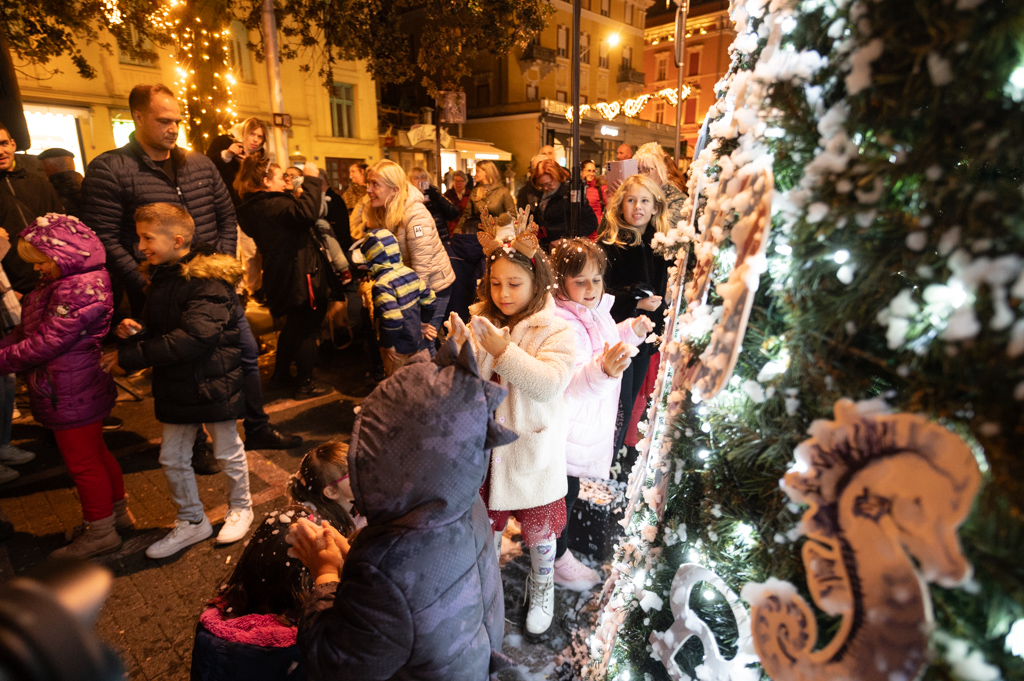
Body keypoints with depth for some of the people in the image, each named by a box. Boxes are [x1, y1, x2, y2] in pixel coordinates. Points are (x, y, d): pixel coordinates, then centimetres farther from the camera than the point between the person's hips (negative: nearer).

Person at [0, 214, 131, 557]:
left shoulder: (80, 289, -25)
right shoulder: (61, 282, 9)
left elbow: (45, 343, -24)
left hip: (72, 395, -10)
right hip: (72, 390, 10)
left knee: (83, 462, 4)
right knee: (95, 453, 22)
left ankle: (100, 532, 20)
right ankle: (117, 511, 38)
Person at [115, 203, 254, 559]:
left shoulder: (208, 281, -21)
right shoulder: (161, 278, 8)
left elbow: (193, 337, -30)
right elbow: (157, 327, 20)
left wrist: (131, 356, -25)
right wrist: (134, 330, -4)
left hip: (213, 383, -8)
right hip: (176, 385, 8)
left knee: (227, 451, 12)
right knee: (172, 458, 15)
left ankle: (240, 508, 35)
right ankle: (192, 522, 34)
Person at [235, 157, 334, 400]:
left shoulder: (254, 207, 9)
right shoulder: (274, 205, -20)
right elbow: (307, 214, -38)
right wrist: (311, 180, -29)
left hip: (282, 276, 10)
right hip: (298, 276, -10)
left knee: (293, 325, 25)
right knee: (307, 330, 2)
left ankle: (281, 373, 36)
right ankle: (305, 385, 10)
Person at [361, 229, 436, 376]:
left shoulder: (382, 284, -25)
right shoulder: (409, 272, -2)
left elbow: (392, 319, -33)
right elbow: (429, 300, 5)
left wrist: (387, 344, -18)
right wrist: (423, 324, 18)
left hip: (398, 348, -7)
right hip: (417, 341, 7)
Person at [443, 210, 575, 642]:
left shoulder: (555, 331, -13)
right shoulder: (481, 321, -1)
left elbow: (550, 384, -27)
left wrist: (502, 350, -33)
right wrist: (458, 349, -23)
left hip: (532, 452, -3)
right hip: (483, 447, 3)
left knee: (538, 527, 17)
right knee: (483, 525, 20)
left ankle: (541, 586, 45)